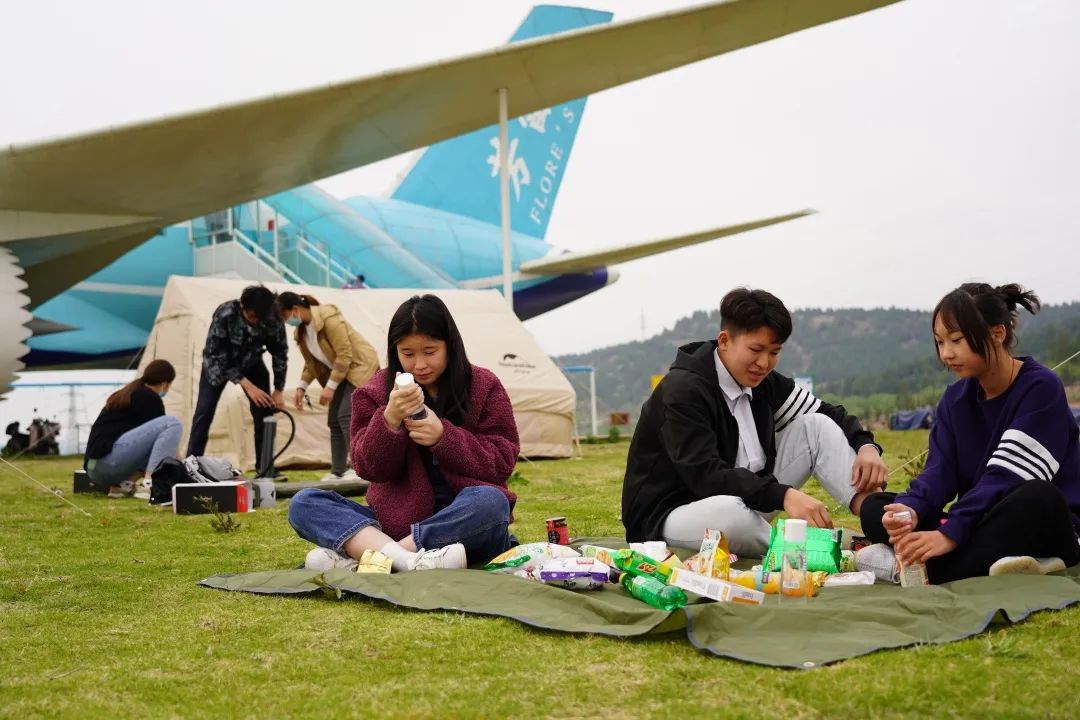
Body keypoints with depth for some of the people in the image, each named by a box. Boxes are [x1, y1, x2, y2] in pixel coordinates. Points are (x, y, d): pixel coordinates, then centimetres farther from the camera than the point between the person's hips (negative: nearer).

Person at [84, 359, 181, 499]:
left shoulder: (127, 394, 26)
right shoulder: (149, 398, -1)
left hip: (95, 466, 9)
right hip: (108, 461, -9)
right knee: (172, 424, -12)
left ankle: (122, 484, 6)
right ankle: (148, 486, -18)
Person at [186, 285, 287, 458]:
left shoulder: (273, 320, -29)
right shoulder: (224, 314, -38)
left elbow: (280, 354, -12)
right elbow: (216, 356, -32)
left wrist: (278, 390, -12)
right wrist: (247, 385, -38)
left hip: (251, 363, 2)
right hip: (218, 364, -2)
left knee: (264, 412, -8)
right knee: (204, 411, -12)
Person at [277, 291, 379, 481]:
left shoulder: (328, 318, -26)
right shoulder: (301, 329, 1)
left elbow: (345, 355, -26)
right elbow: (310, 361, 12)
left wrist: (330, 386, -25)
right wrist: (302, 387, 1)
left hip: (360, 366, -9)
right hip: (340, 370, 9)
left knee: (346, 415, -21)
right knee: (334, 420, 5)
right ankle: (337, 472, 9)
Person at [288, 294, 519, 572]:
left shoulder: (483, 386, 2)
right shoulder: (377, 392, 4)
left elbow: (502, 461, -4)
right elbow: (370, 468, -4)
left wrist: (443, 437, -18)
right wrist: (389, 420, -21)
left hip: (465, 523, -2)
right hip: (397, 521, 2)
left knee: (489, 501, -37)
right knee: (303, 504, -17)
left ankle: (355, 558, -36)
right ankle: (410, 559, -42)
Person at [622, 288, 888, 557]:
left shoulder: (763, 382, 2)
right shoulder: (683, 390, -21)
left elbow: (828, 414, 11)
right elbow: (705, 475, -32)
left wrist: (866, 446, -12)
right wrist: (784, 495, -43)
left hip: (745, 501, 7)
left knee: (817, 426, -3)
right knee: (729, 513, -43)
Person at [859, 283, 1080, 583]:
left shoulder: (1041, 388, -11)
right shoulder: (955, 399, 8)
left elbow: (1007, 476, -22)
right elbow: (941, 469, -4)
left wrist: (951, 532, -32)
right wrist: (911, 509, -27)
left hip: (1043, 524, -6)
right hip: (978, 522, 6)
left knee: (1037, 498, -39)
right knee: (875, 508, -5)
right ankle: (982, 559, -28)